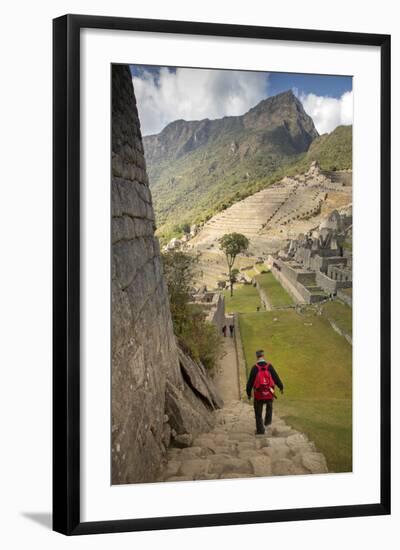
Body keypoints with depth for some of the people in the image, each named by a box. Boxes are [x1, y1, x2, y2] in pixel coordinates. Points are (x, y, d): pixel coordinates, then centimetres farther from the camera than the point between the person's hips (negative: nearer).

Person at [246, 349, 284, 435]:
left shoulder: (255, 368, -8)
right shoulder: (269, 366, -5)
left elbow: (250, 381, -5)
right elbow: (276, 377, 3)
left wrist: (248, 393, 8)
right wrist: (281, 387, 19)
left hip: (258, 395, -2)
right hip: (269, 394, 2)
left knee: (258, 413, 10)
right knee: (269, 405, 33)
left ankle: (260, 430, 11)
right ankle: (268, 421, 31)